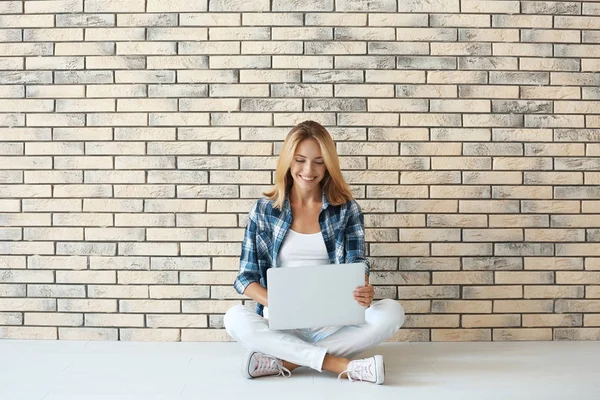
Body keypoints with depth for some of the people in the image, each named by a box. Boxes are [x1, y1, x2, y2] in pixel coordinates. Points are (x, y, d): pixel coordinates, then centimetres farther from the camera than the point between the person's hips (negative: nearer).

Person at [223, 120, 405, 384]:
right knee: (235, 318, -30)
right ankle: (345, 366, -28)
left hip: (334, 322, 1)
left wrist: (364, 292, -27)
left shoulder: (347, 209, 3)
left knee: (391, 312, -25)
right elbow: (246, 276, 0)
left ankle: (284, 362, -25)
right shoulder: (264, 210, 2)